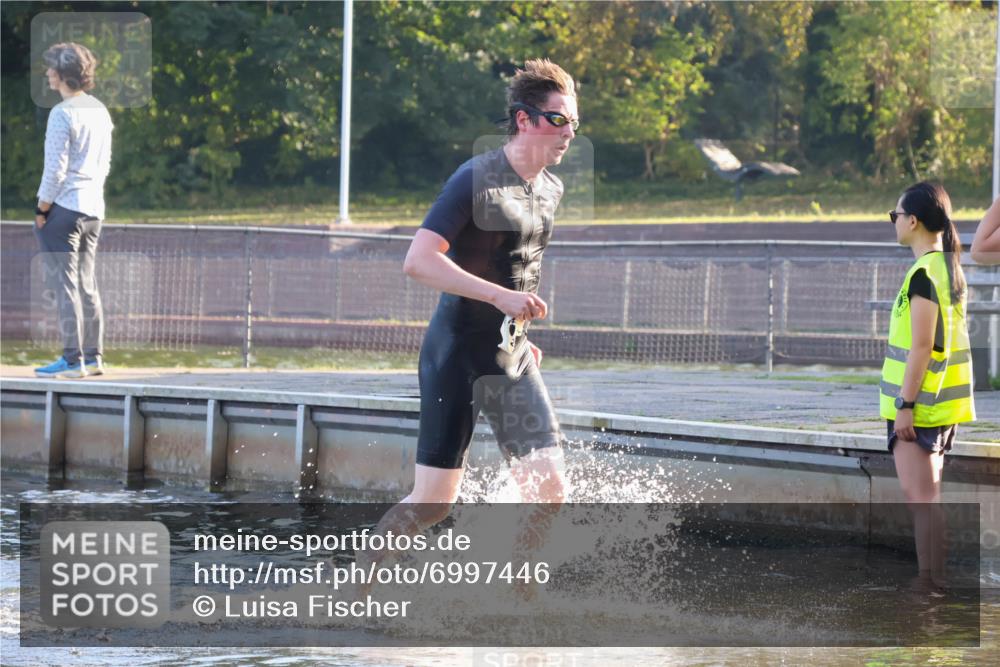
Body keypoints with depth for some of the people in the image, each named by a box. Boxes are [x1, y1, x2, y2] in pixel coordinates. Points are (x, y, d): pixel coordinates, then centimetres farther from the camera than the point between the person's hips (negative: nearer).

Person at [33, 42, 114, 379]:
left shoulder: (62, 114, -15)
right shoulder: (100, 111, 9)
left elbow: (55, 168, -17)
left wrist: (42, 209, -9)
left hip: (63, 209, -8)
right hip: (93, 209, 8)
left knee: (65, 284, -4)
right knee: (87, 284, 13)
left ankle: (72, 360, -5)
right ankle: (93, 356, 15)